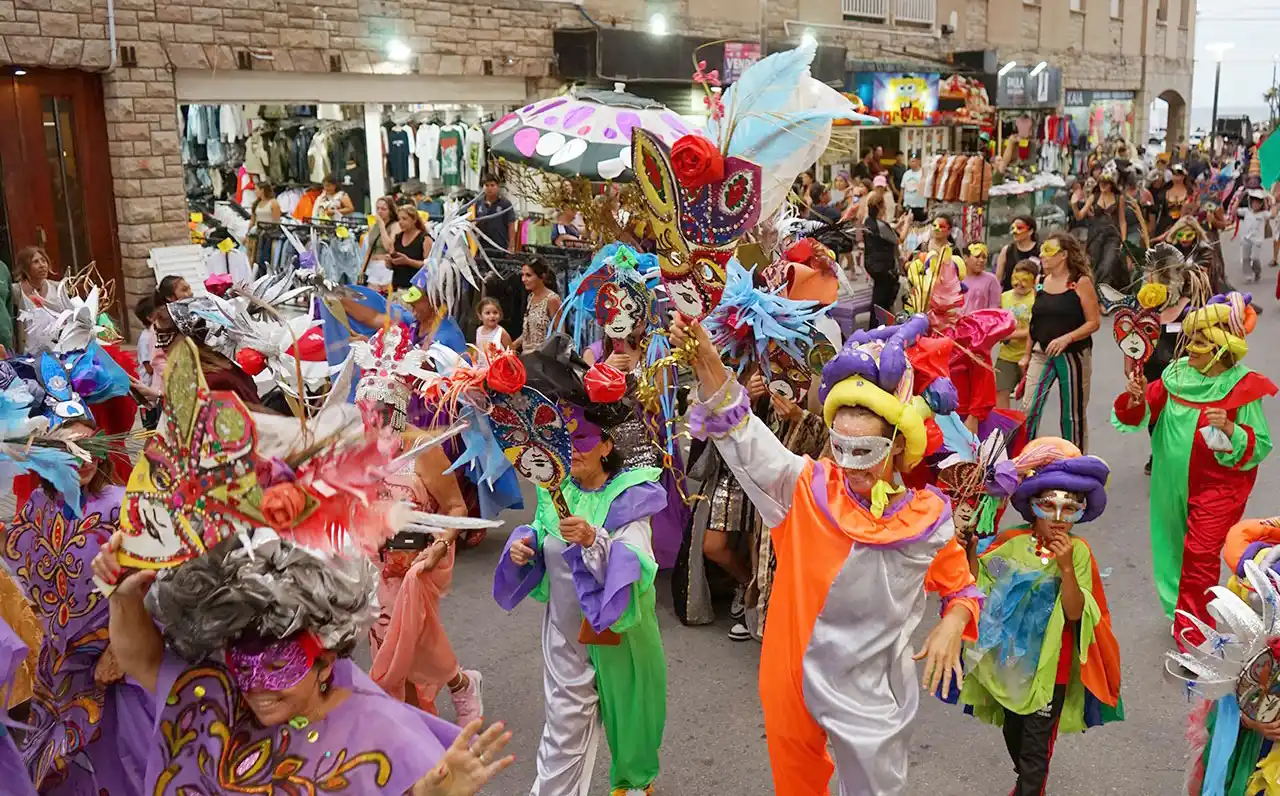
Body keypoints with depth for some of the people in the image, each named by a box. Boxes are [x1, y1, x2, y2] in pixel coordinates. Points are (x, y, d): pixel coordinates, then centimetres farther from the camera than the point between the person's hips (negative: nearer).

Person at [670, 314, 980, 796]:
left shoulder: (928, 519, -9)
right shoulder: (807, 489, -9)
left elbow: (961, 587, 7)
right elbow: (742, 436, -17)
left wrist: (952, 627, -14)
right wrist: (707, 363, -30)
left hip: (871, 689, -1)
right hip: (794, 672, 2)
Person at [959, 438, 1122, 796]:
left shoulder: (1078, 552, -15)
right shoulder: (1010, 542, -7)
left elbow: (1075, 613, -20)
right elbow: (978, 585, -4)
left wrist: (1066, 567, -33)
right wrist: (971, 545, -17)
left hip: (1049, 664, -4)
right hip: (1009, 658, 4)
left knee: (1036, 746, 6)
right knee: (1012, 732, 24)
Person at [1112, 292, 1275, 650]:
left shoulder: (1242, 388, -14)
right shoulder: (1177, 374, -2)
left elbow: (1261, 445, -13)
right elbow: (1143, 413, 4)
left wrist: (1229, 428, -29)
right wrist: (1137, 397, -16)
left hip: (1218, 486, -5)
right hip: (1175, 482, 5)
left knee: (1199, 556, -7)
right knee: (1176, 548, 17)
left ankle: (1192, 637, 4)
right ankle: (1186, 617, 39)